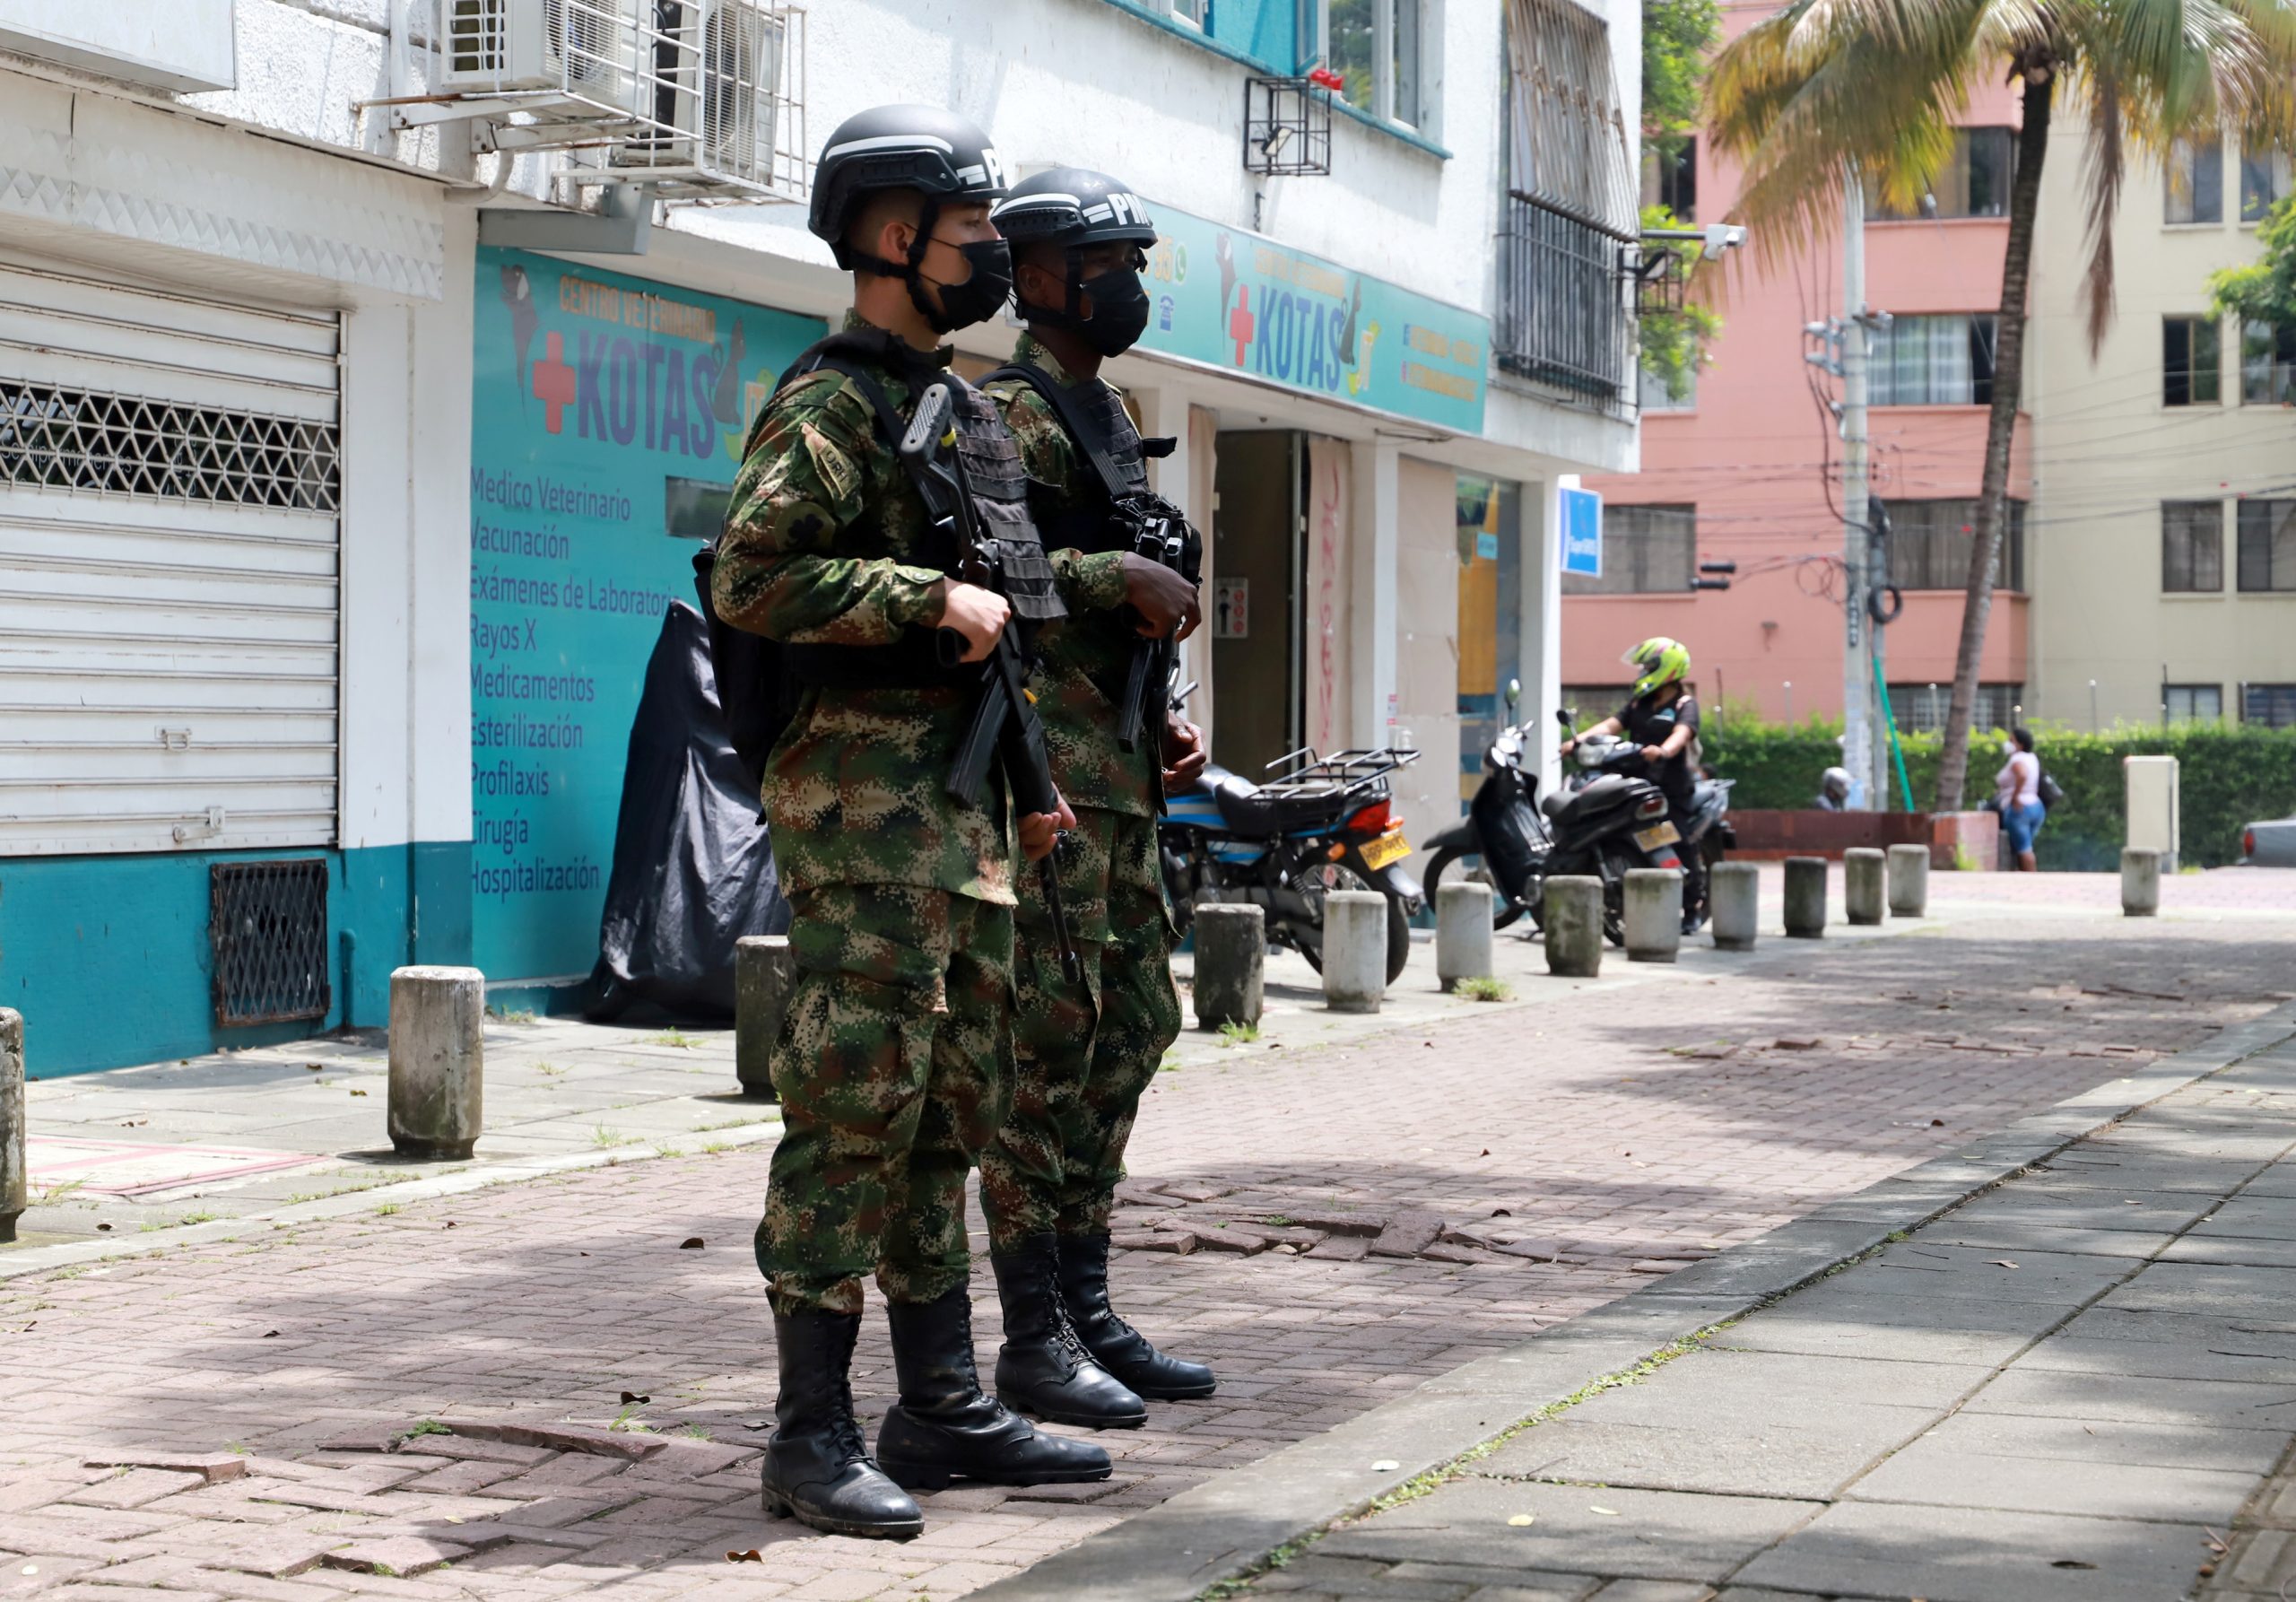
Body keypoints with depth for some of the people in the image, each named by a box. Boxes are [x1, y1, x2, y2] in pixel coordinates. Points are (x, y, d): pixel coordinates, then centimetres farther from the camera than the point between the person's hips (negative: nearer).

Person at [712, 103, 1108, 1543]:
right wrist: (936, 598, -21)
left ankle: (942, 1408, 19)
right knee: (856, 1103, -8)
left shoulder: (963, 409, 19)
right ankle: (813, 1434, -2)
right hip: (864, 787, -9)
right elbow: (751, 579, -21)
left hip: (957, 795, 9)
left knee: (953, 1102, 11)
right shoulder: (831, 403, -9)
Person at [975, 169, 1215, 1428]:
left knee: (1133, 1026, 11)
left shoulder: (1106, 419, 21)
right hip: (1043, 756, -10)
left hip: (1116, 767, 10)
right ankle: (1033, 1340, -4)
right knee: (1048, 1037, -9)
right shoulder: (1008, 414, -8)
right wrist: (1125, 577, -21)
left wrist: (1161, 721, 15)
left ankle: (1088, 1310, 19)